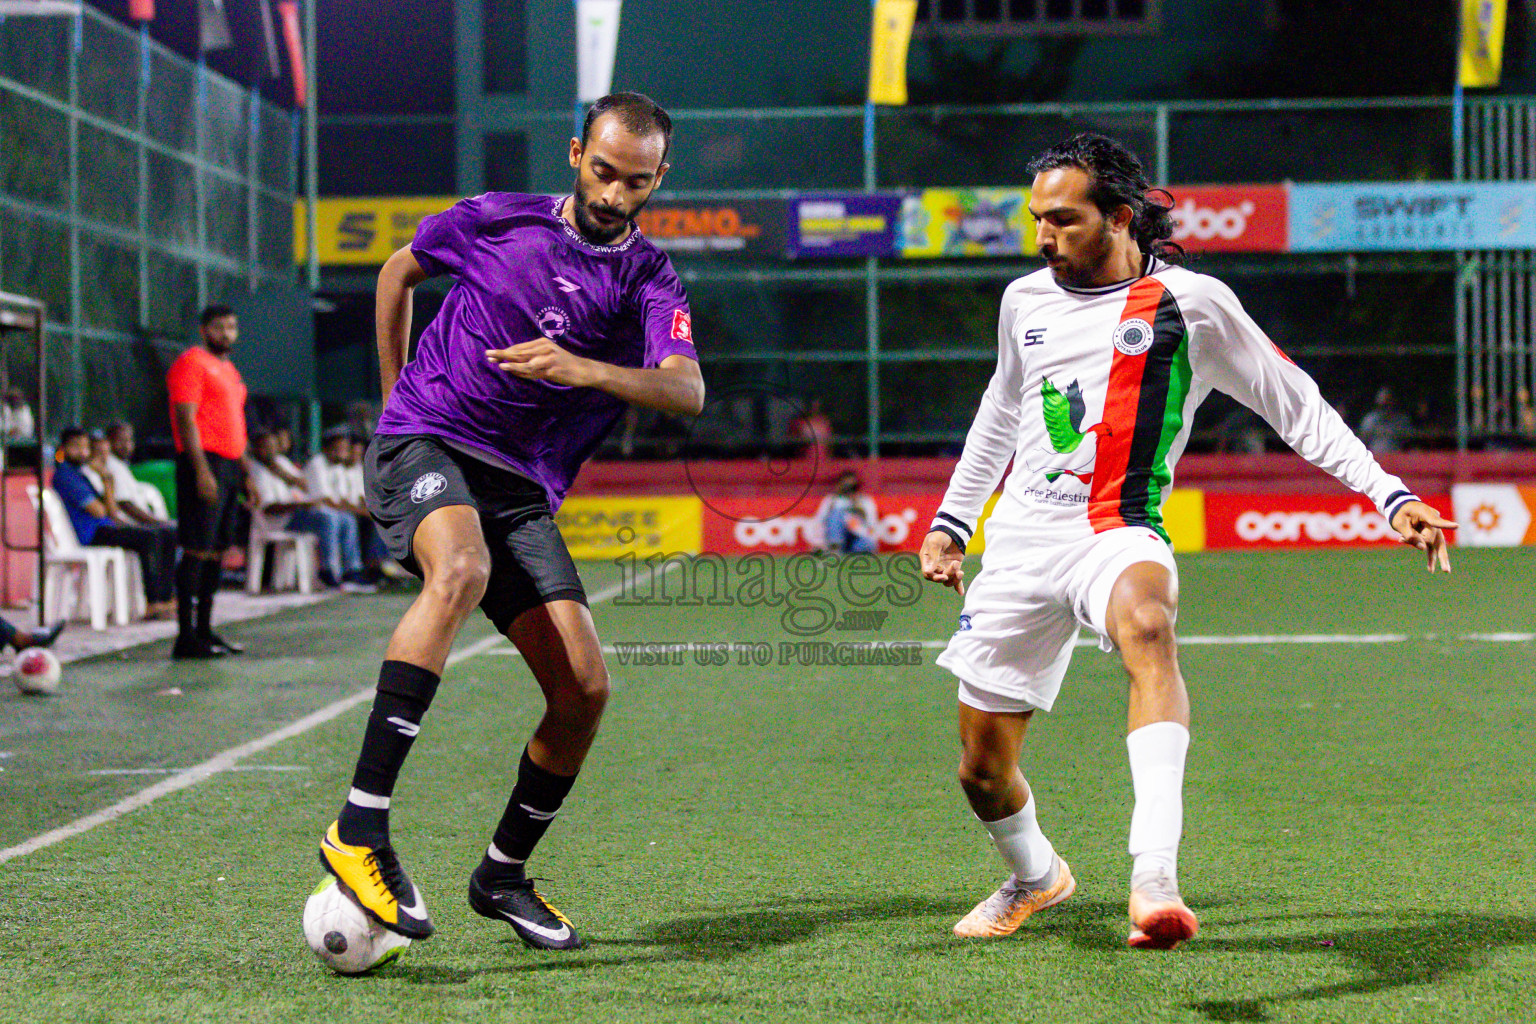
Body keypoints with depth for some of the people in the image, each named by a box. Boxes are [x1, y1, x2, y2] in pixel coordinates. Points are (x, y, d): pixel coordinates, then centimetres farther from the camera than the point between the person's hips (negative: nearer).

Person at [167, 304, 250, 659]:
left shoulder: (229, 369, 22)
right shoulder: (191, 362, -6)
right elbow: (186, 419, -14)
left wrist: (246, 472, 22)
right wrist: (202, 470, -22)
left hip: (229, 464, 9)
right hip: (205, 461, -9)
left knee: (217, 550, 10)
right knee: (197, 550, -11)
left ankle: (204, 631, 16)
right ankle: (186, 637, -12)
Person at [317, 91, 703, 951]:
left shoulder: (651, 281, 4)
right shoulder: (499, 220, 5)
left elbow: (688, 392, -14)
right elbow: (400, 271, 23)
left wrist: (583, 370, -29)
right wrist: (397, 395, 22)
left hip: (523, 488, 3)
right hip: (425, 445, -3)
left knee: (585, 688, -7)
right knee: (462, 571, -36)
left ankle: (504, 873, 17)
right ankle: (360, 829, -41)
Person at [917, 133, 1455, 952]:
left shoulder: (1190, 302, -2)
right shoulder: (1025, 300, 12)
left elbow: (1296, 407, 4)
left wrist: (1389, 495, -3)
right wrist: (951, 521, 32)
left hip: (1117, 534, -5)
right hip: (1018, 540, 5)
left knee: (1146, 626, -41)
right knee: (982, 768, 5)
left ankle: (1154, 877, -53)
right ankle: (1035, 875, 40)